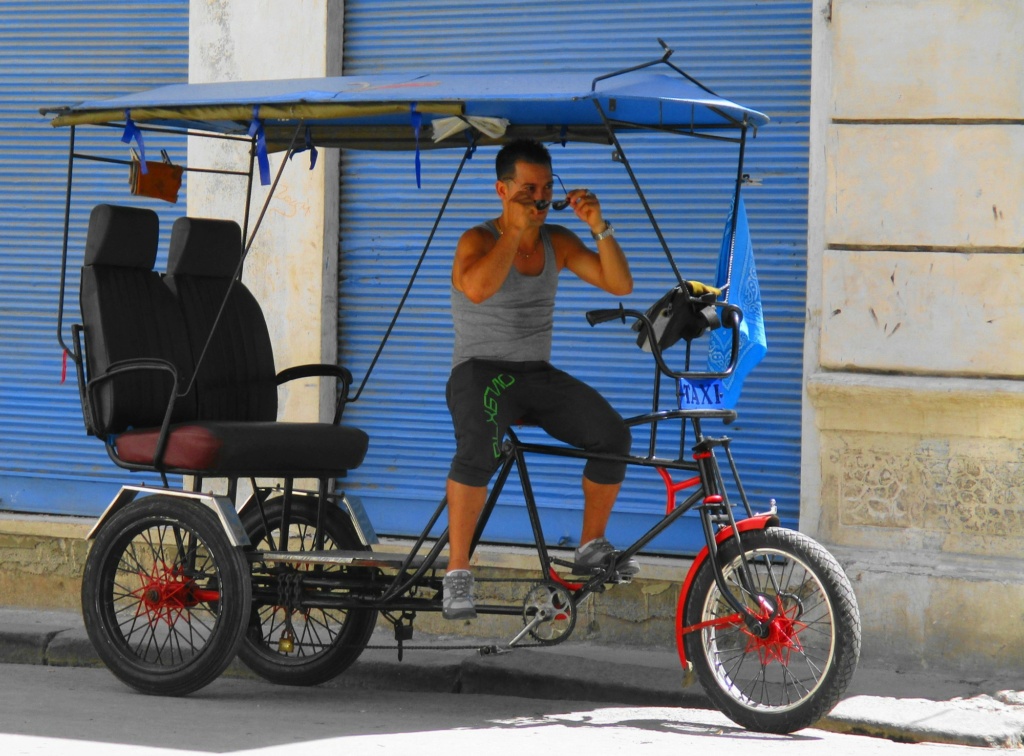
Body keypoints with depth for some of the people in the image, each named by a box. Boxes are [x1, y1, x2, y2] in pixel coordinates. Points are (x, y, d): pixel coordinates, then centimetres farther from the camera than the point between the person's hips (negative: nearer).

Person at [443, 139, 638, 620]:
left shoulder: (557, 243, 9)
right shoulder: (478, 241, -8)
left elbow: (620, 284, 2)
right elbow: (478, 288, -31)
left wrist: (600, 228, -10)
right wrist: (517, 230, -24)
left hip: (537, 376, 6)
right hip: (480, 371, -5)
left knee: (612, 433, -17)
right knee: (480, 447, -37)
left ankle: (591, 548, 3)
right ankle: (456, 575, -31)